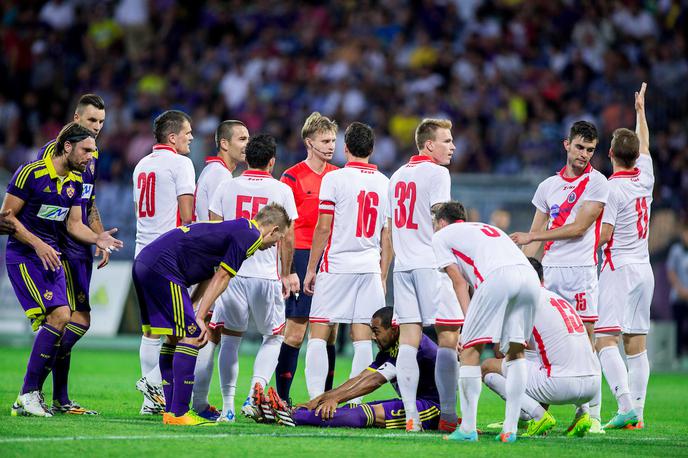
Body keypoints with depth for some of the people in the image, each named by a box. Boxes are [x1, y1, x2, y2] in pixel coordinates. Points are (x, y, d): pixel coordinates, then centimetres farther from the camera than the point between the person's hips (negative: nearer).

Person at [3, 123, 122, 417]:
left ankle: (28, 399, 5)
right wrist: (38, 244, -17)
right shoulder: (31, 173, -13)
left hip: (51, 257, 8)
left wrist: (97, 238, -5)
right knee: (59, 316, -21)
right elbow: (7, 216, -10)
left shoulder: (75, 182, 10)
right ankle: (29, 392, -15)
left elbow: (73, 224, 14)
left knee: (60, 319, -1)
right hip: (23, 256, -8)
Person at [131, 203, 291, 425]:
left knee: (173, 337, 15)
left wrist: (193, 313, 16)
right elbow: (221, 278, -6)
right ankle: (178, 414, -8)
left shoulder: (237, 228, 24)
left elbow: (210, 277, 22)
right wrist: (199, 317, -4)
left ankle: (171, 412, 17)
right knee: (190, 335, -6)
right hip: (163, 269, -10)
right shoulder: (250, 235, -5)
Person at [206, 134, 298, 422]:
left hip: (231, 272, 1)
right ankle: (255, 393, -3)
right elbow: (288, 240, 1)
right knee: (273, 338, 15)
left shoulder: (226, 187, 3)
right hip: (267, 276, -1)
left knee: (230, 339, 12)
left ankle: (227, 406, 10)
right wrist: (286, 274, 14)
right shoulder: (282, 191, 0)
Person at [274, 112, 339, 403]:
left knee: (328, 333, 5)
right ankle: (281, 399, 1)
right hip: (302, 257, -5)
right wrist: (287, 271, -12)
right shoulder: (292, 178, -4)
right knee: (295, 332, -5)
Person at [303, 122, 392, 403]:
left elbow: (323, 228, -5)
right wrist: (382, 277, 18)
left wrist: (311, 269, 2)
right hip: (370, 269, 4)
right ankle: (354, 403, 0)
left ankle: (316, 400, -8)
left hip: (336, 266, -4)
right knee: (362, 338, 3)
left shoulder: (334, 179, -4)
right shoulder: (385, 184, 9)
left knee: (319, 334, 0)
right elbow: (387, 238, 11)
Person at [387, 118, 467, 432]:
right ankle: (448, 416, -5)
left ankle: (411, 416, -4)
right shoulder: (437, 173, -6)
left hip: (403, 266, 7)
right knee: (448, 339, -3)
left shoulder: (397, 176, 17)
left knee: (408, 340, 2)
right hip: (432, 264, -7)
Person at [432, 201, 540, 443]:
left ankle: (468, 429, 4)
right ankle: (510, 429, 10)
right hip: (530, 276, 6)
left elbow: (458, 282, 14)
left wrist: (467, 324, 11)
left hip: (498, 276, -6)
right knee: (515, 351, 16)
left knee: (470, 349, 4)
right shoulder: (489, 228, 42)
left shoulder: (441, 235, 25)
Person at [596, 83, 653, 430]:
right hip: (644, 268, 7)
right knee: (637, 343, 7)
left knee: (606, 340, -12)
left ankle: (626, 405, -27)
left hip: (619, 269, -7)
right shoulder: (645, 177, 7)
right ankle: (637, 412, 4)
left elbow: (603, 235, -15)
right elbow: (644, 145, 28)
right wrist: (640, 110, 42)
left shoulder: (612, 188, -12)